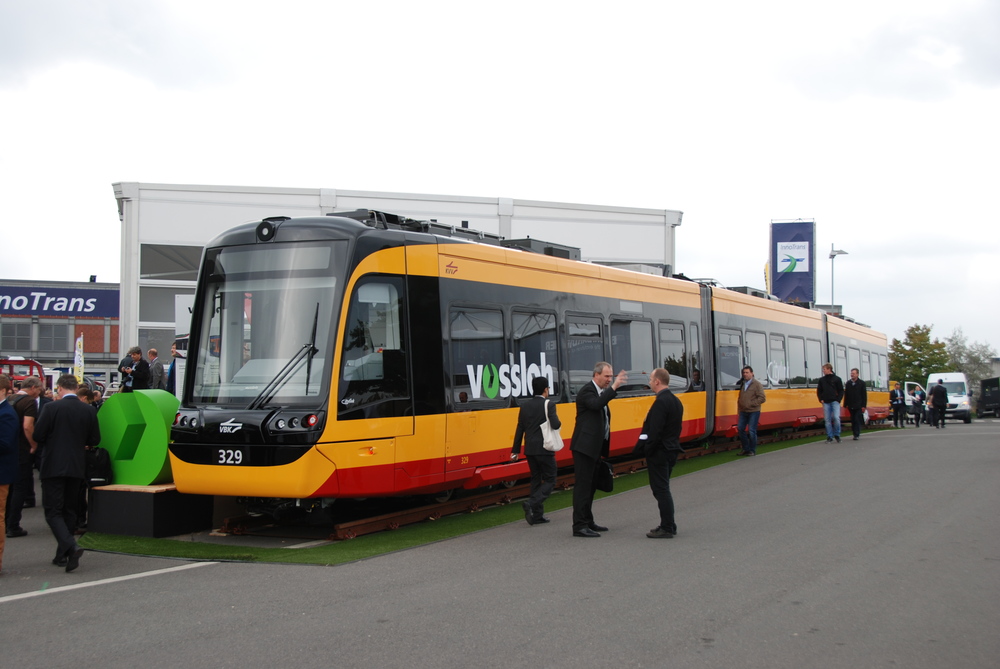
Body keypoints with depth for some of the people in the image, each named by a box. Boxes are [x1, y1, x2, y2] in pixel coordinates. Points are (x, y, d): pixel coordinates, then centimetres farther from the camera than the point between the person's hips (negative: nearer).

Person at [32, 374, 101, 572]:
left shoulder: (51, 408, -11)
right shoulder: (88, 410, 0)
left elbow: (38, 435, -9)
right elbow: (95, 439, 4)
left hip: (53, 466, -4)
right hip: (77, 467, 4)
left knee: (53, 511, -2)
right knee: (69, 510, 15)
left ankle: (71, 546, -23)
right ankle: (62, 555, 19)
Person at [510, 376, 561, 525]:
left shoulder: (525, 406, 7)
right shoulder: (549, 405, -10)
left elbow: (520, 429, 8)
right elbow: (555, 425, -21)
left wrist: (515, 450, 13)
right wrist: (559, 423, 4)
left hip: (530, 450, 6)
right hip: (545, 450, -6)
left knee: (536, 480, 14)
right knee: (550, 481, 3)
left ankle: (537, 514, 14)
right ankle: (531, 503, -18)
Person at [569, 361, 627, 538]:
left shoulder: (601, 392, 17)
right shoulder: (587, 391, -11)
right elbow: (596, 404, -34)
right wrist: (613, 388, -34)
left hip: (595, 447, 10)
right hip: (584, 446, -10)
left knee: (590, 485, 15)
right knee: (583, 485, -9)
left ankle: (588, 522, 23)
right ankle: (579, 526, -8)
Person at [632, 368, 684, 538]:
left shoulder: (660, 402, -19)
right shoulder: (676, 401, 11)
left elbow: (655, 431, -24)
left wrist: (647, 451, -15)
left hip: (659, 453, -10)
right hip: (671, 450, 10)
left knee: (661, 490, -4)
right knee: (663, 489, 18)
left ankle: (667, 528, 0)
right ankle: (668, 525, 23)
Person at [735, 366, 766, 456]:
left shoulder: (756, 384, -6)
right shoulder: (742, 383, 14)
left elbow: (762, 398, -12)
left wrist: (750, 404, -16)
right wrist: (739, 407, 13)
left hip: (753, 412, -6)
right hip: (743, 411, 6)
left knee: (751, 431, -5)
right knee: (740, 428, 2)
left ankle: (752, 450, 8)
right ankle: (746, 449, 15)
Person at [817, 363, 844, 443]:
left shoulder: (837, 379, 3)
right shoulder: (822, 380, 11)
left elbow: (841, 391, 4)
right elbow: (819, 391, 16)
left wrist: (838, 399, -7)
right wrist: (821, 399, 3)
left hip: (835, 401, -3)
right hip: (826, 403, 3)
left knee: (836, 417, -15)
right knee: (827, 420, 2)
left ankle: (837, 434, 2)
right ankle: (829, 436, 8)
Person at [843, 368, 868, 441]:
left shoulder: (861, 383, 2)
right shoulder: (848, 383, 9)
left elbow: (864, 395, 0)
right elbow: (846, 395, 10)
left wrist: (864, 406, -6)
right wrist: (846, 405, 3)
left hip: (859, 406, -3)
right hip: (851, 406, 3)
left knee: (857, 420, -10)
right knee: (853, 421, 5)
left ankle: (857, 434, -10)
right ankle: (856, 434, 13)